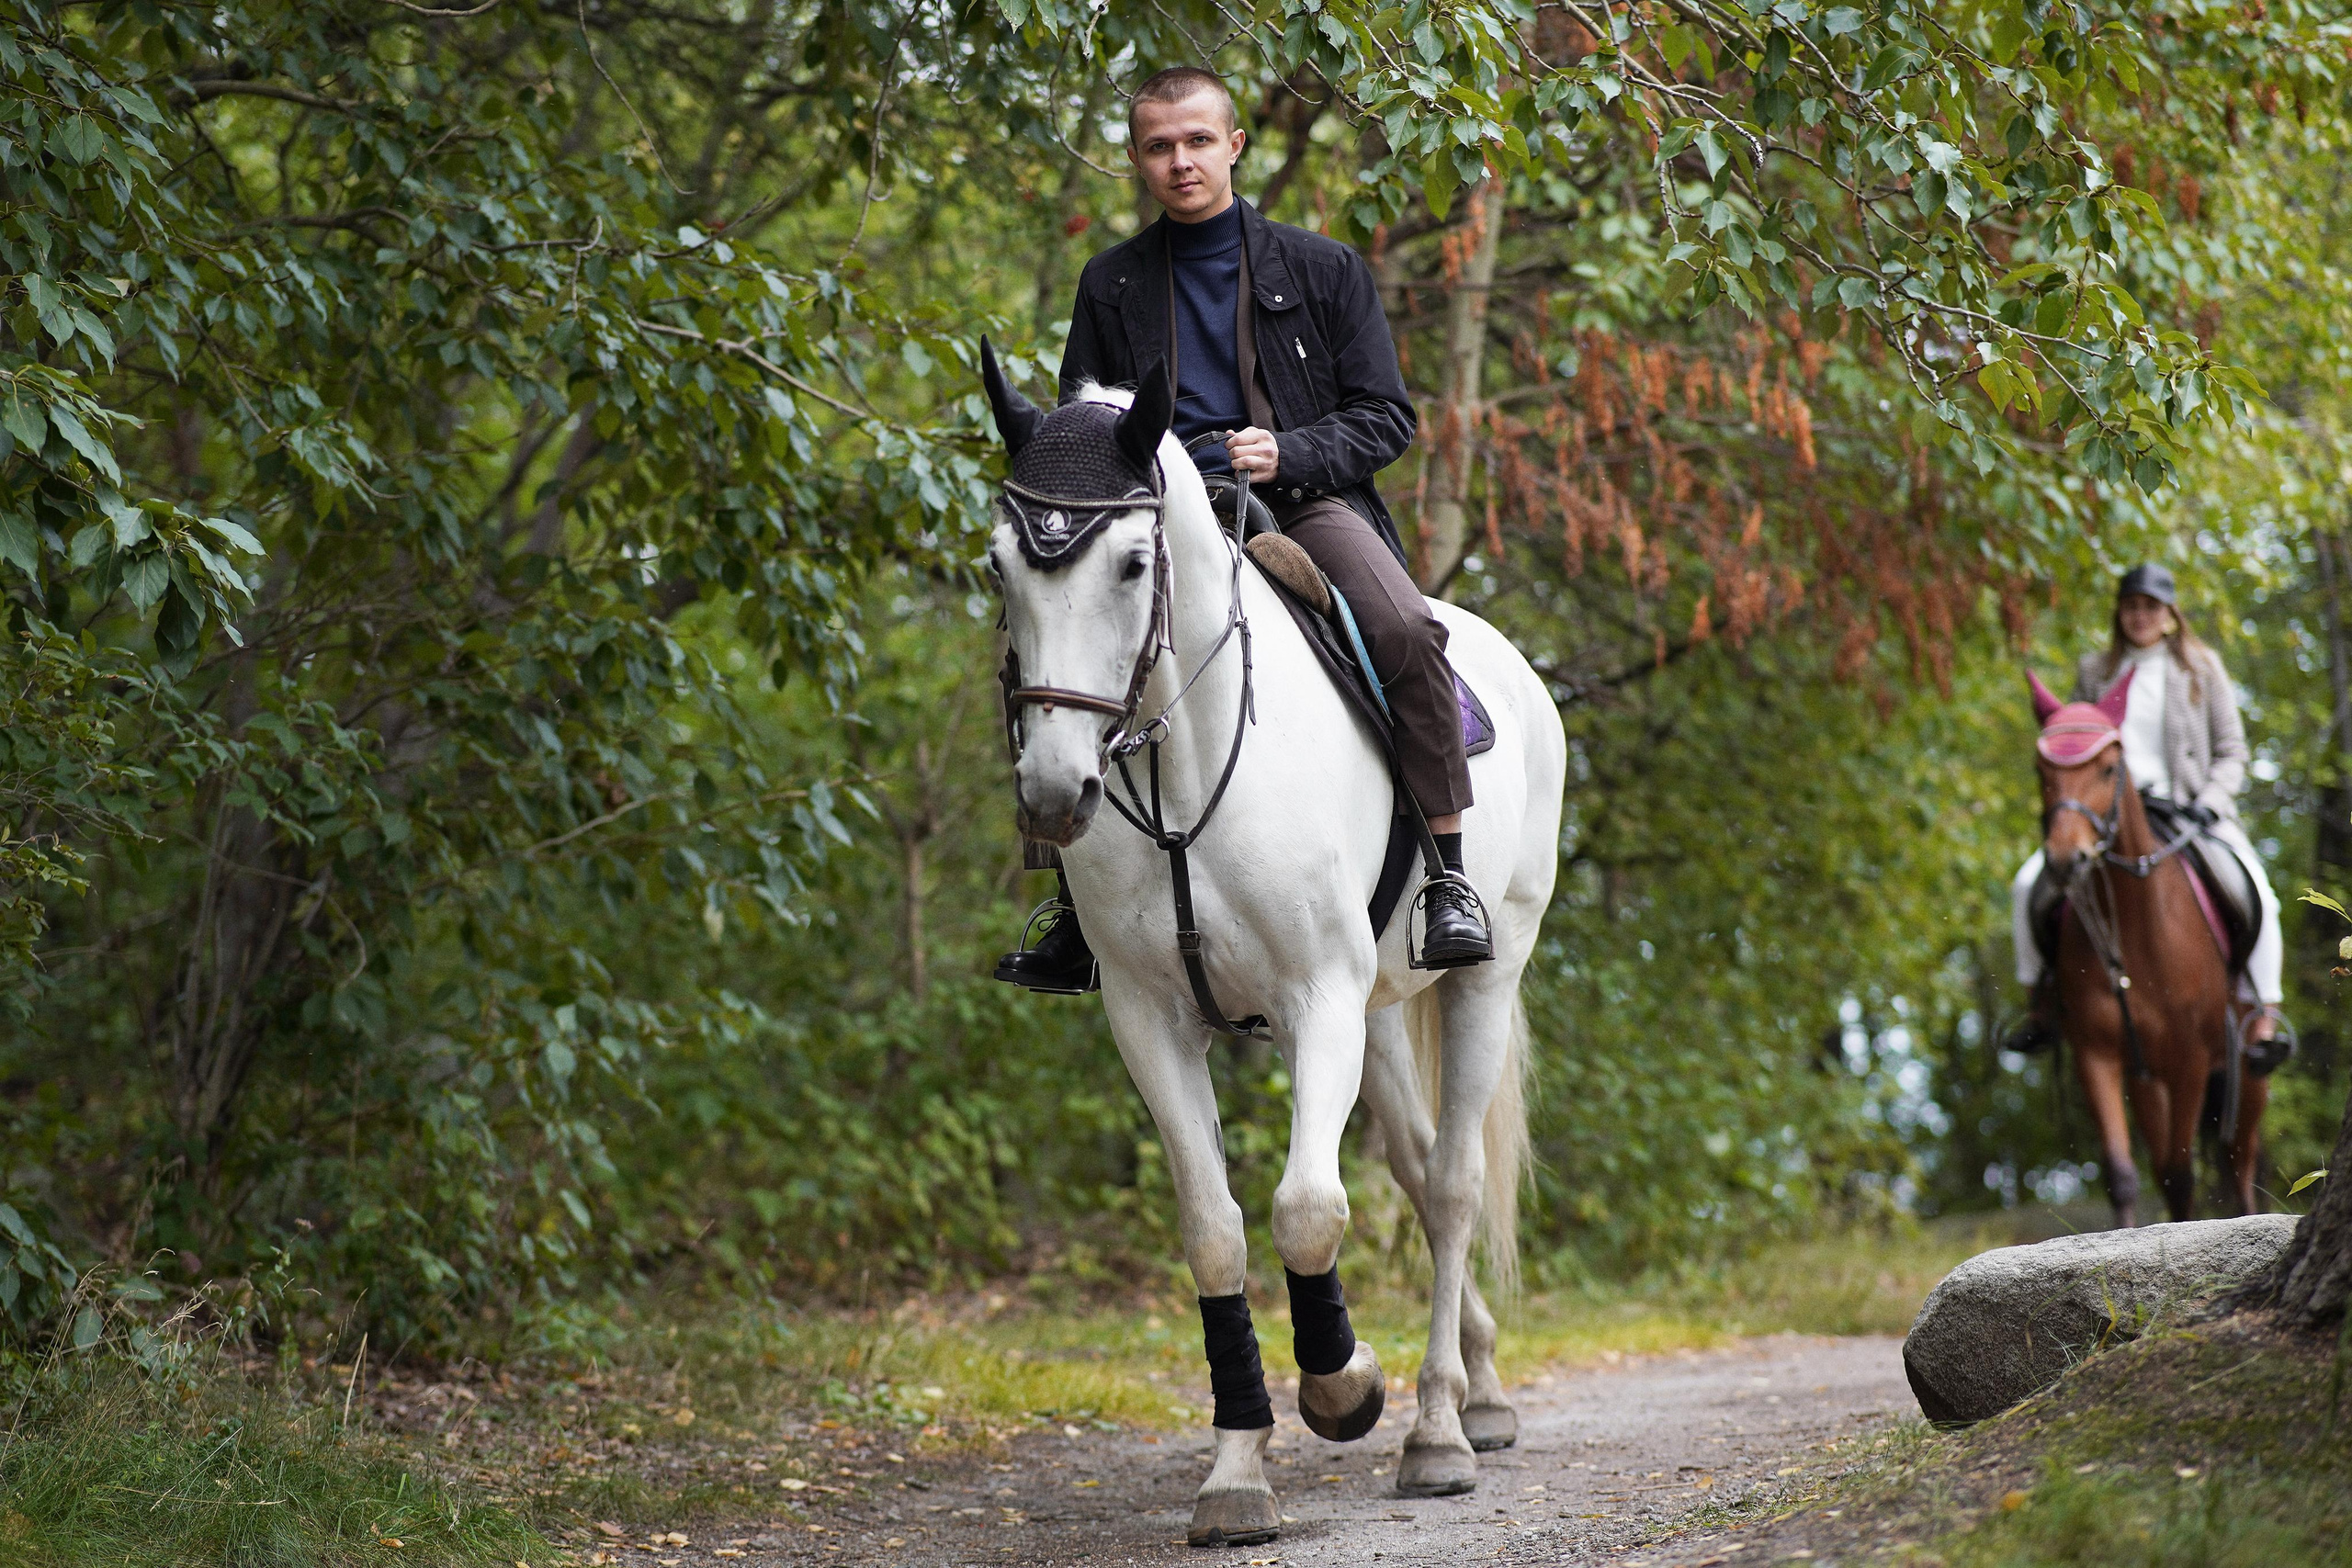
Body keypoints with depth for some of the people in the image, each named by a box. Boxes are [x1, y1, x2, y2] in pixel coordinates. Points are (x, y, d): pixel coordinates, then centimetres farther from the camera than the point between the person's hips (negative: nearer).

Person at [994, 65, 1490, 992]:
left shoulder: (1323, 271, 9)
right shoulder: (1110, 285, 16)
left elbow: (1386, 418, 6)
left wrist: (1287, 454, -12)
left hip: (1306, 503, -2)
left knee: (1409, 633, -31)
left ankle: (1449, 879, -20)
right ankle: (1078, 910, -6)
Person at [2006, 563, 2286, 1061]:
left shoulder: (2203, 668, 8)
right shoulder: (2095, 674, 13)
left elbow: (2232, 753, 8)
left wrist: (2208, 801, -10)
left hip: (2190, 812, -2)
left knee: (2255, 893, -29)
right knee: (2028, 884, -18)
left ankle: (2265, 1016, -21)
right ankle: (2044, 1004, -4)